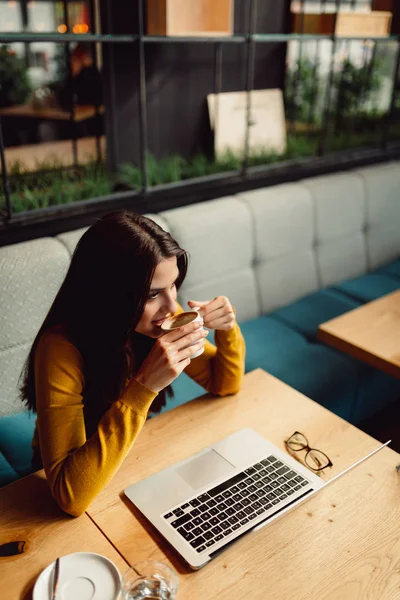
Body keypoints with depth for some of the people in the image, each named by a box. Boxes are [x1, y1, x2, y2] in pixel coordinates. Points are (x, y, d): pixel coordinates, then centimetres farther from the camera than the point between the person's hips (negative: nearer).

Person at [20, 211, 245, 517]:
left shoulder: (159, 317, -17)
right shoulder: (62, 349, -32)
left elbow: (225, 384, -3)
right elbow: (72, 495, -37)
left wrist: (228, 330, -23)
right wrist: (144, 386, -44)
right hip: (90, 479, -4)